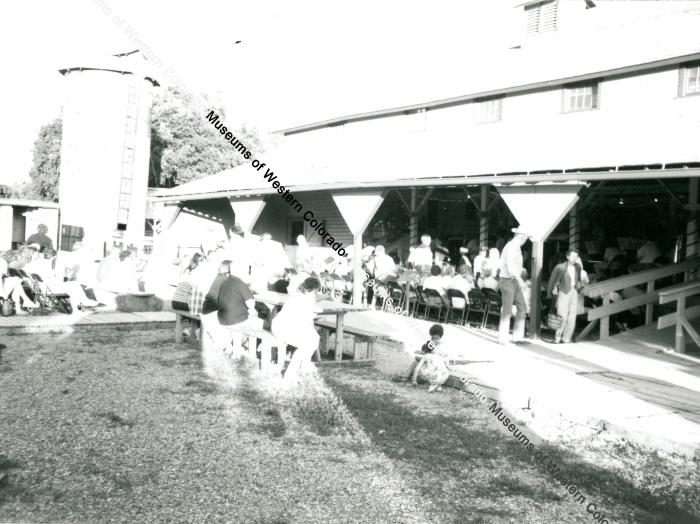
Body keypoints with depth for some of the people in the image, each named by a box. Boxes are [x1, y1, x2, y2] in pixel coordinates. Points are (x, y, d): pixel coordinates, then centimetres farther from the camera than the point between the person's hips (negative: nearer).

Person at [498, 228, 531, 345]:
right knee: (507, 311, -5)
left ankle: (518, 336, 13)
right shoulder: (511, 247, -17)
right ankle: (503, 339, 3)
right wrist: (520, 280, -28)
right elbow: (511, 266, -27)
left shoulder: (516, 247, 14)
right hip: (508, 281, -10)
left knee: (522, 308, 9)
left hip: (515, 282, 10)